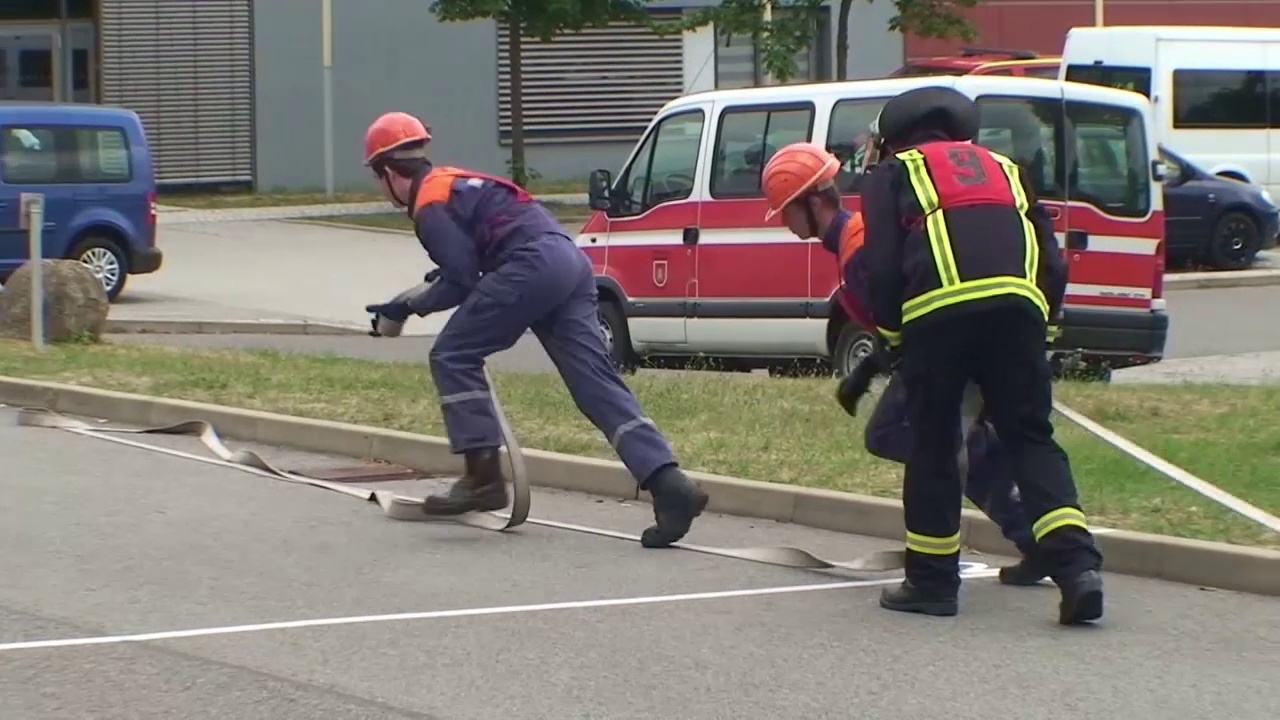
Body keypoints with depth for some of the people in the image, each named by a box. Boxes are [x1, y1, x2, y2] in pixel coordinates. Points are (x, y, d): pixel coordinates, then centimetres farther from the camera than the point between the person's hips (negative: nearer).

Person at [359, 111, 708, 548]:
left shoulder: (430, 205, 1)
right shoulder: (456, 182, 29)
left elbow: (463, 282, -6)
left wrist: (410, 306, 6)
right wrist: (430, 290, 33)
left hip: (533, 266, -9)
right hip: (571, 262, 9)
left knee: (452, 356, 2)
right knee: (597, 381, 0)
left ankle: (484, 478, -2)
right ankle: (668, 483, -14)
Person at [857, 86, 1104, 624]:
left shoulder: (892, 175, 23)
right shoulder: (1002, 169, 35)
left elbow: (881, 268, 9)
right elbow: (1052, 263, 24)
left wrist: (894, 339, 19)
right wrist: (1038, 326, 30)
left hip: (939, 309, -3)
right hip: (1019, 303, 3)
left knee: (932, 445, 9)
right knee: (1031, 437, 7)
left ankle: (932, 581, 14)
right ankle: (1077, 566, -9)